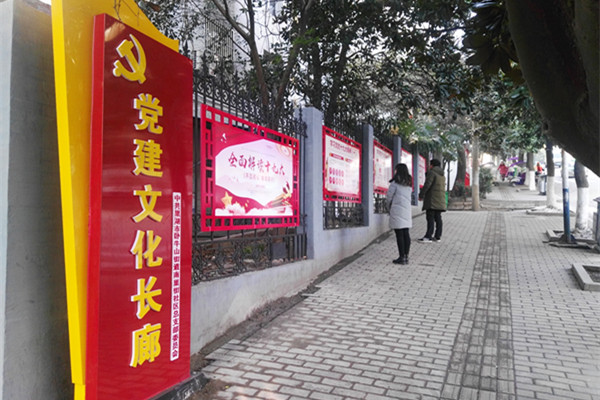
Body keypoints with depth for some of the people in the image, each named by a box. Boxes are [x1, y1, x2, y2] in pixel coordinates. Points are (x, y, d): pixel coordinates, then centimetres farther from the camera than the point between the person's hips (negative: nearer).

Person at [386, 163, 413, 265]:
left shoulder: (395, 183, -8)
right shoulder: (409, 184, 12)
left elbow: (389, 197, -4)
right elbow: (408, 197, 15)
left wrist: (389, 207, 14)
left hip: (397, 210, -7)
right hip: (407, 210, 7)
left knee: (399, 234, -4)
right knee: (406, 233, 8)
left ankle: (402, 257, -2)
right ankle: (406, 256, 13)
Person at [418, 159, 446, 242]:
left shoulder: (432, 172, -9)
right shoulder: (441, 174, 20)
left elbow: (427, 184, -15)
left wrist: (421, 195, -7)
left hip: (432, 199, -9)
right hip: (440, 199, 9)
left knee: (430, 217, -10)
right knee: (438, 217, 8)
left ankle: (428, 236, -11)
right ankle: (438, 236, 10)